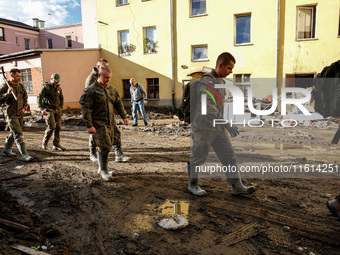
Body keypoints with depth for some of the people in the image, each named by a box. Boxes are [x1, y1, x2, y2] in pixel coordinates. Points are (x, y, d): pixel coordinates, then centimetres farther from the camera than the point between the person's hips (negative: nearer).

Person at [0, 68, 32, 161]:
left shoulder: (21, 86, 8)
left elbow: (25, 98, 14)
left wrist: (24, 108, 0)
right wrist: (7, 94, -25)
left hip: (19, 114, 7)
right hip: (11, 114, -6)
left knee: (13, 133, 19)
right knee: (18, 134, -12)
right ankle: (24, 155, -14)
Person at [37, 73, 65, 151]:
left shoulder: (59, 88, 12)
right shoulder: (45, 87, -5)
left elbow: (61, 99, 25)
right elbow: (39, 98, -11)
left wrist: (61, 109, 16)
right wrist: (42, 109, -20)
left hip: (57, 109, 5)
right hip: (48, 109, -5)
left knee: (58, 127, -2)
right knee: (51, 127, -13)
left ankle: (56, 145, 4)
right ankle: (44, 143, 7)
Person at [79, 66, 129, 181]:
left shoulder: (111, 89, 12)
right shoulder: (91, 90, -9)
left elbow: (118, 103, 20)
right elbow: (85, 108, -14)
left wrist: (124, 116, 12)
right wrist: (89, 125, -19)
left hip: (110, 123, 7)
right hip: (98, 124, -7)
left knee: (107, 146, 12)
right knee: (105, 146, -11)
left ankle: (101, 168, 29)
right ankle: (103, 170, 6)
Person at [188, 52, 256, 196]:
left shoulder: (220, 81, 13)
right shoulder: (206, 82, -17)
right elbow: (208, 108, -27)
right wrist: (226, 124, -32)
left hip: (218, 128, 9)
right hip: (203, 127, -8)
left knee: (229, 157, 5)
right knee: (197, 158, 6)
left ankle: (237, 186, 13)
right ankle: (193, 185, 25)